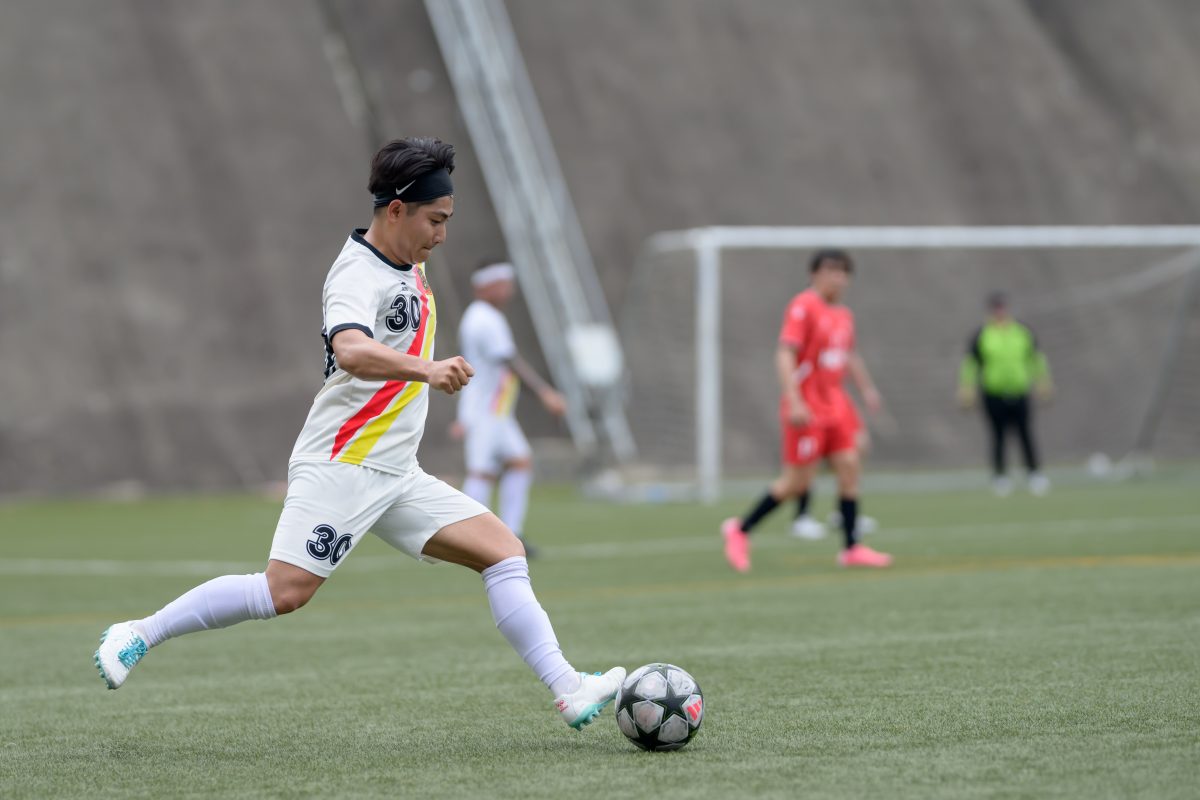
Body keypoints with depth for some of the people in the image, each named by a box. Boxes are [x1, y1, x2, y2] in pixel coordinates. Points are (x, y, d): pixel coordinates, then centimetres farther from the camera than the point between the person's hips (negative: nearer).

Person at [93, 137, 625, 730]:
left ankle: (567, 692, -4)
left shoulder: (408, 268, 13)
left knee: (504, 552, -1)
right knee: (286, 592, -17)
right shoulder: (357, 274, -17)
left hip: (396, 477, 9)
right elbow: (350, 351, -40)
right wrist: (427, 370, -53)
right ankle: (139, 636, -3)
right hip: (340, 468, -9)